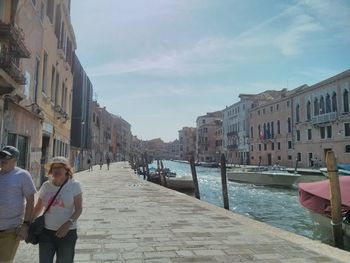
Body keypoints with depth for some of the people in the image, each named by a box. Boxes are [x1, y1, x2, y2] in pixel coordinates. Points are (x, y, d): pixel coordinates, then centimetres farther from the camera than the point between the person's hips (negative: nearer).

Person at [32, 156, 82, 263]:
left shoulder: (74, 185, -8)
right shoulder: (46, 185, 1)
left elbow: (79, 209, -11)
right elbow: (38, 208, 12)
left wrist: (68, 224, -24)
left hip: (67, 233, -2)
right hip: (46, 232, 2)